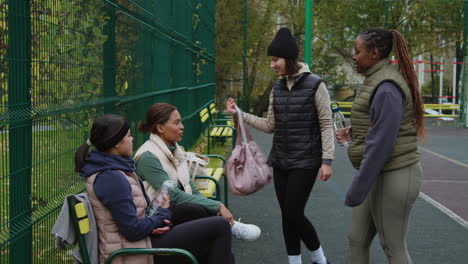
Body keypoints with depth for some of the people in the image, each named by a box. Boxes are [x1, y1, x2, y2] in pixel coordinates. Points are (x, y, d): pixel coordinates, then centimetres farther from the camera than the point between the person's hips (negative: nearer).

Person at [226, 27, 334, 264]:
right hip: (280, 160, 6)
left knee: (294, 214, -8)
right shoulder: (277, 88, 8)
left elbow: (326, 125, -9)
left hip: (305, 161, -6)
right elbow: (271, 126, 10)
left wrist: (327, 160, -14)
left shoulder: (315, 85, -9)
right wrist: (240, 115, 1)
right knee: (286, 215, 7)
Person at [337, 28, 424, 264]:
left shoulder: (387, 88, -19)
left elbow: (381, 144, -23)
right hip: (378, 174, 10)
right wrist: (355, 133, 12)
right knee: (357, 240, 14)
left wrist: (358, 189, -21)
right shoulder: (377, 80, 11)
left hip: (393, 177, -10)